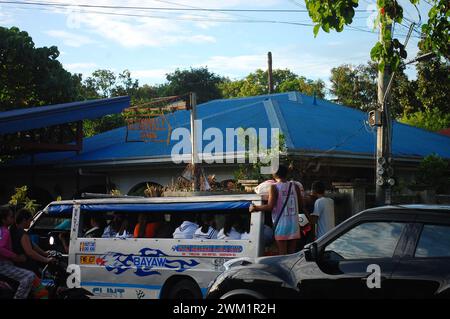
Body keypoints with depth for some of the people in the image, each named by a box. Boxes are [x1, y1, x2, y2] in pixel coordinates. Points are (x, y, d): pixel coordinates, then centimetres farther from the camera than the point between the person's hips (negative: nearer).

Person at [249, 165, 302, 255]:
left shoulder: (274, 187, -9)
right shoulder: (295, 186, 4)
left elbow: (270, 207, -14)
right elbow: (300, 205, 7)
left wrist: (255, 208, -1)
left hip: (281, 224, -4)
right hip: (294, 224, 4)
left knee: (282, 254, -1)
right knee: (292, 254, 10)